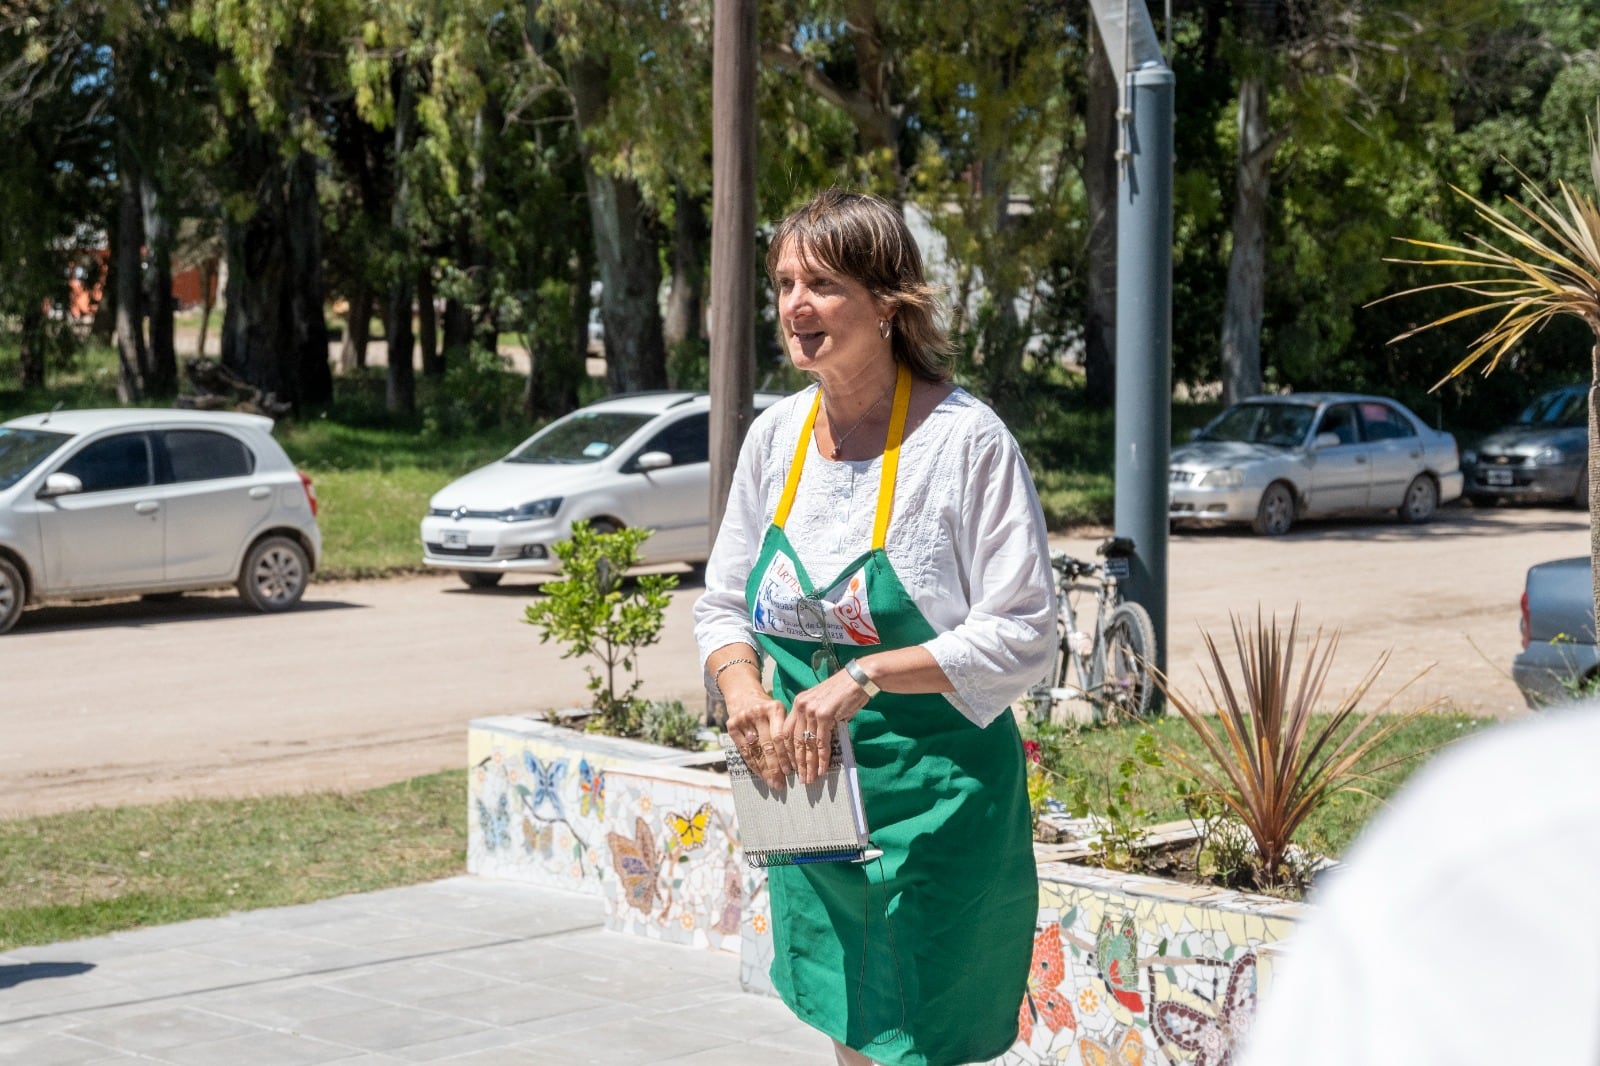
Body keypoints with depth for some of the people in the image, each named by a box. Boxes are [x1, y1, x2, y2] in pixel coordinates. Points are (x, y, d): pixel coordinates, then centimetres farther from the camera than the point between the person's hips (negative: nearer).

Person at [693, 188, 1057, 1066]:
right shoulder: (776, 434, 3)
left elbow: (1021, 637, -16)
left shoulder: (967, 441, -15)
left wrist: (866, 675, -24)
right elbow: (724, 603, 12)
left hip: (936, 795, -6)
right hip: (805, 787, 6)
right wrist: (739, 684, -9)